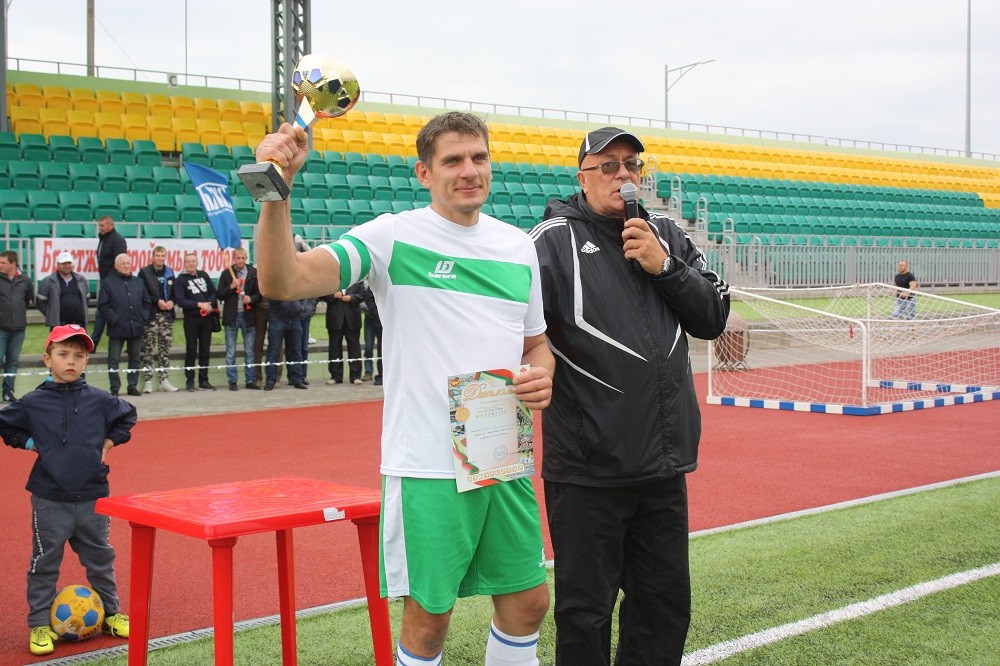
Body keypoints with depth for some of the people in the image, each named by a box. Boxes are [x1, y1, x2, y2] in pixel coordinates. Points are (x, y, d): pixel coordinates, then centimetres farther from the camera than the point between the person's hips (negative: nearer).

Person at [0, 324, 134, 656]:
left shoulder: (100, 400, 0)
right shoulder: (33, 403, -4)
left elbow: (127, 417, 16)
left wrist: (108, 444, 5)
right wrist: (31, 444, -2)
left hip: (93, 497, 2)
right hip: (49, 500, -2)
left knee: (100, 559, 14)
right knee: (44, 563, 5)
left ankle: (111, 613, 29)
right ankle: (39, 625, 15)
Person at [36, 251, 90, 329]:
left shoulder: (81, 280, 12)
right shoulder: (48, 282, 0)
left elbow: (87, 298, 24)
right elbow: (39, 302, 3)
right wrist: (51, 315, -2)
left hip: (79, 323, 4)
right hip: (58, 325, -4)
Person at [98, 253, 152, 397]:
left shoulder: (138, 282, 14)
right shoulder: (108, 282, 0)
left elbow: (147, 302, 17)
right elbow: (103, 305, -5)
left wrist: (143, 318, 3)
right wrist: (113, 319, -12)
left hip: (136, 328, 4)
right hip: (117, 329, -4)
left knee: (135, 358, 9)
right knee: (114, 359, -2)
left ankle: (133, 386, 17)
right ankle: (115, 388, 4)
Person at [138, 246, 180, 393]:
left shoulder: (169, 272, 13)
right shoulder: (144, 272, -1)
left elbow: (174, 292, 17)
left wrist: (171, 301, -3)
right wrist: (157, 301, -14)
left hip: (167, 315, 5)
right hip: (150, 316, -5)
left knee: (165, 348, 7)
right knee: (147, 348, -4)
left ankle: (164, 380, 12)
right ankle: (147, 380, 0)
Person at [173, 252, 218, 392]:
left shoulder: (203, 275, 12)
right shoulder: (180, 280, -1)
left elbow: (214, 293, 10)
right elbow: (180, 301, -10)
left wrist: (209, 304, -9)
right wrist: (199, 304, -16)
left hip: (206, 318, 4)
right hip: (191, 319, -4)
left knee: (205, 350, 7)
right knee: (191, 351, -2)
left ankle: (203, 380, 14)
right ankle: (190, 381, 4)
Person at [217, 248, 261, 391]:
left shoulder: (254, 273, 3)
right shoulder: (226, 274, 2)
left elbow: (259, 293, 6)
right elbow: (220, 296, 2)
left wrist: (251, 298, -14)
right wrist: (231, 286, -12)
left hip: (248, 316, 0)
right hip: (231, 316, 0)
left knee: (250, 352, 5)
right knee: (230, 352, 3)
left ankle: (250, 380, 10)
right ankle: (232, 381, 9)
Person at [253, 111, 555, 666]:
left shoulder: (519, 246, 9)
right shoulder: (393, 237, -7)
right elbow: (281, 282, -18)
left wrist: (543, 376, -3)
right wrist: (275, 191, -33)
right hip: (427, 466, -5)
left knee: (527, 603, 13)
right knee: (428, 617, 5)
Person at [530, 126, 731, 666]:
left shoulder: (667, 236, 12)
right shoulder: (554, 240, -5)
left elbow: (714, 317, 7)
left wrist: (663, 266, -6)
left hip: (665, 464, 6)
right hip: (588, 466, -5)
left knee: (666, 605, 17)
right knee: (586, 613, 5)